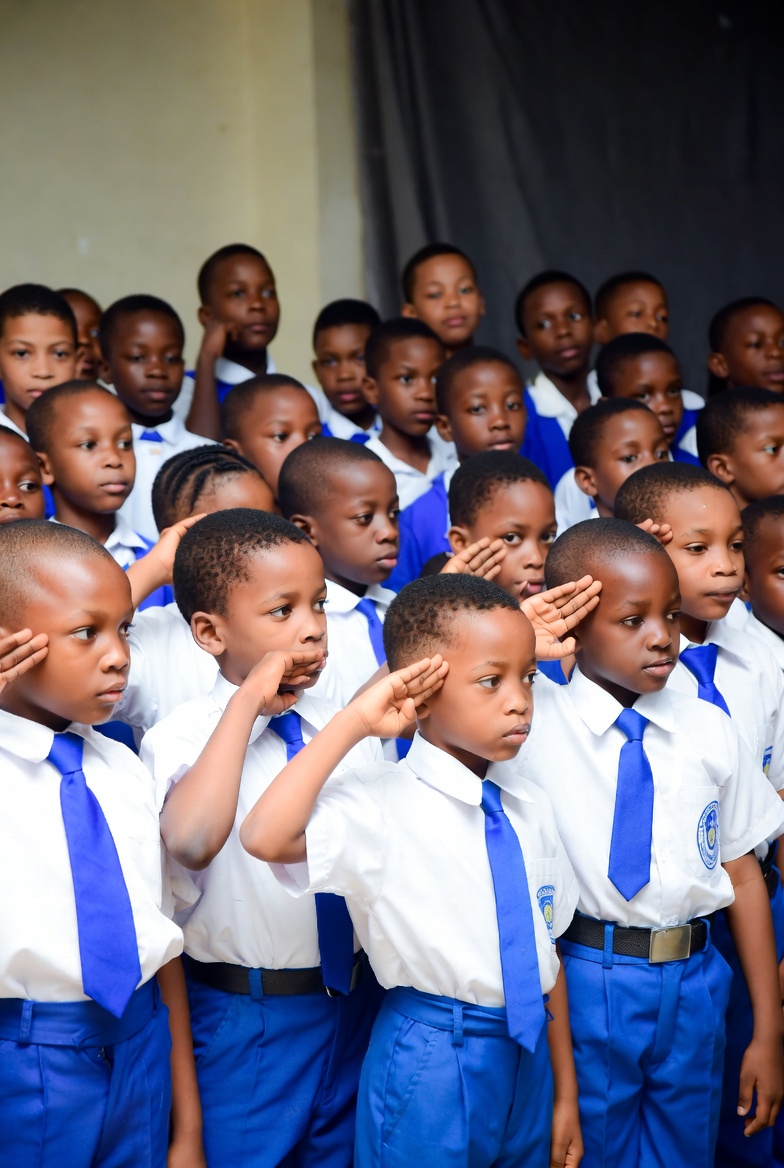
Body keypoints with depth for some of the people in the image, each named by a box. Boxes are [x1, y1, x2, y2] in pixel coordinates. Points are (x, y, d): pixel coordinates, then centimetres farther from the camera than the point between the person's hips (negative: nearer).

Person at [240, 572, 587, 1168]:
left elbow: (546, 950, 9)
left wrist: (566, 1094, 12)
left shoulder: (531, 807, 5)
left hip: (529, 1055, 6)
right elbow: (265, 838, -34)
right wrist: (355, 722, -28)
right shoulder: (383, 804, -15)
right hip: (430, 1066, -6)